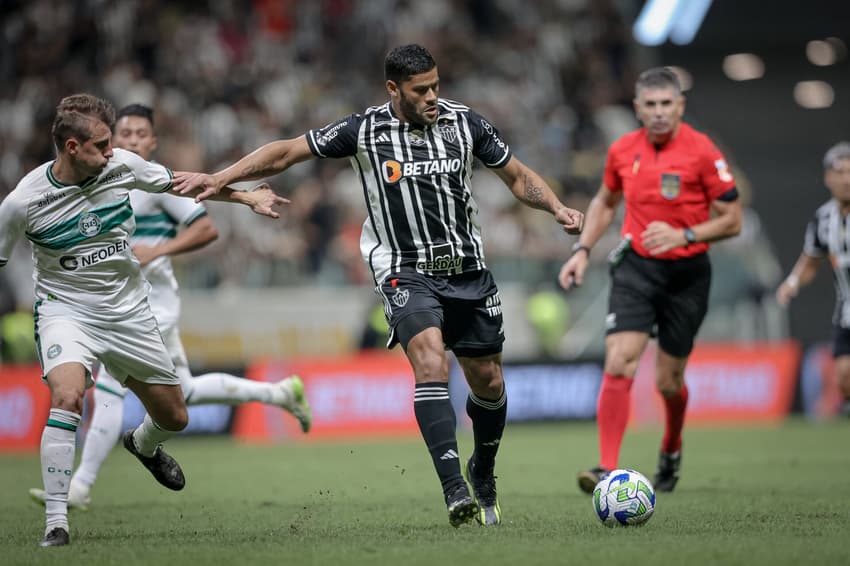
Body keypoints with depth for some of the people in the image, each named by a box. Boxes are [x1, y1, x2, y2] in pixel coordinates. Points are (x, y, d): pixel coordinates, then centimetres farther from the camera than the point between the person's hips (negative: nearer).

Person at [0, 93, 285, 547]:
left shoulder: (122, 166, -11)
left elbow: (180, 182, 6)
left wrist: (247, 197, 11)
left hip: (128, 311, 4)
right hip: (65, 307, -4)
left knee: (174, 418, 12)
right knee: (67, 396, -32)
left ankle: (144, 445, 52)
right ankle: (55, 523, -25)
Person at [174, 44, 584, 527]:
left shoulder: (465, 123, -1)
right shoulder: (365, 131, -7)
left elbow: (518, 177, 9)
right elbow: (286, 152, -3)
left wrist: (557, 208, -9)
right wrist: (221, 178, -11)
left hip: (468, 270, 4)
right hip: (407, 273, -3)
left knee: (488, 382, 9)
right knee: (431, 361, -27)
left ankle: (483, 474, 38)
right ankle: (455, 489, -31)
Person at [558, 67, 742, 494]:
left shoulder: (702, 152, -11)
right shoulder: (622, 151, 2)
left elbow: (732, 221, -8)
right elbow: (605, 202, 21)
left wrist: (683, 235, -21)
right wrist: (582, 249, 10)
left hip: (686, 274, -2)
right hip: (635, 268, 2)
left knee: (668, 381, 6)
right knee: (618, 363, -17)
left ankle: (671, 450, 38)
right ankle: (607, 468, -18)